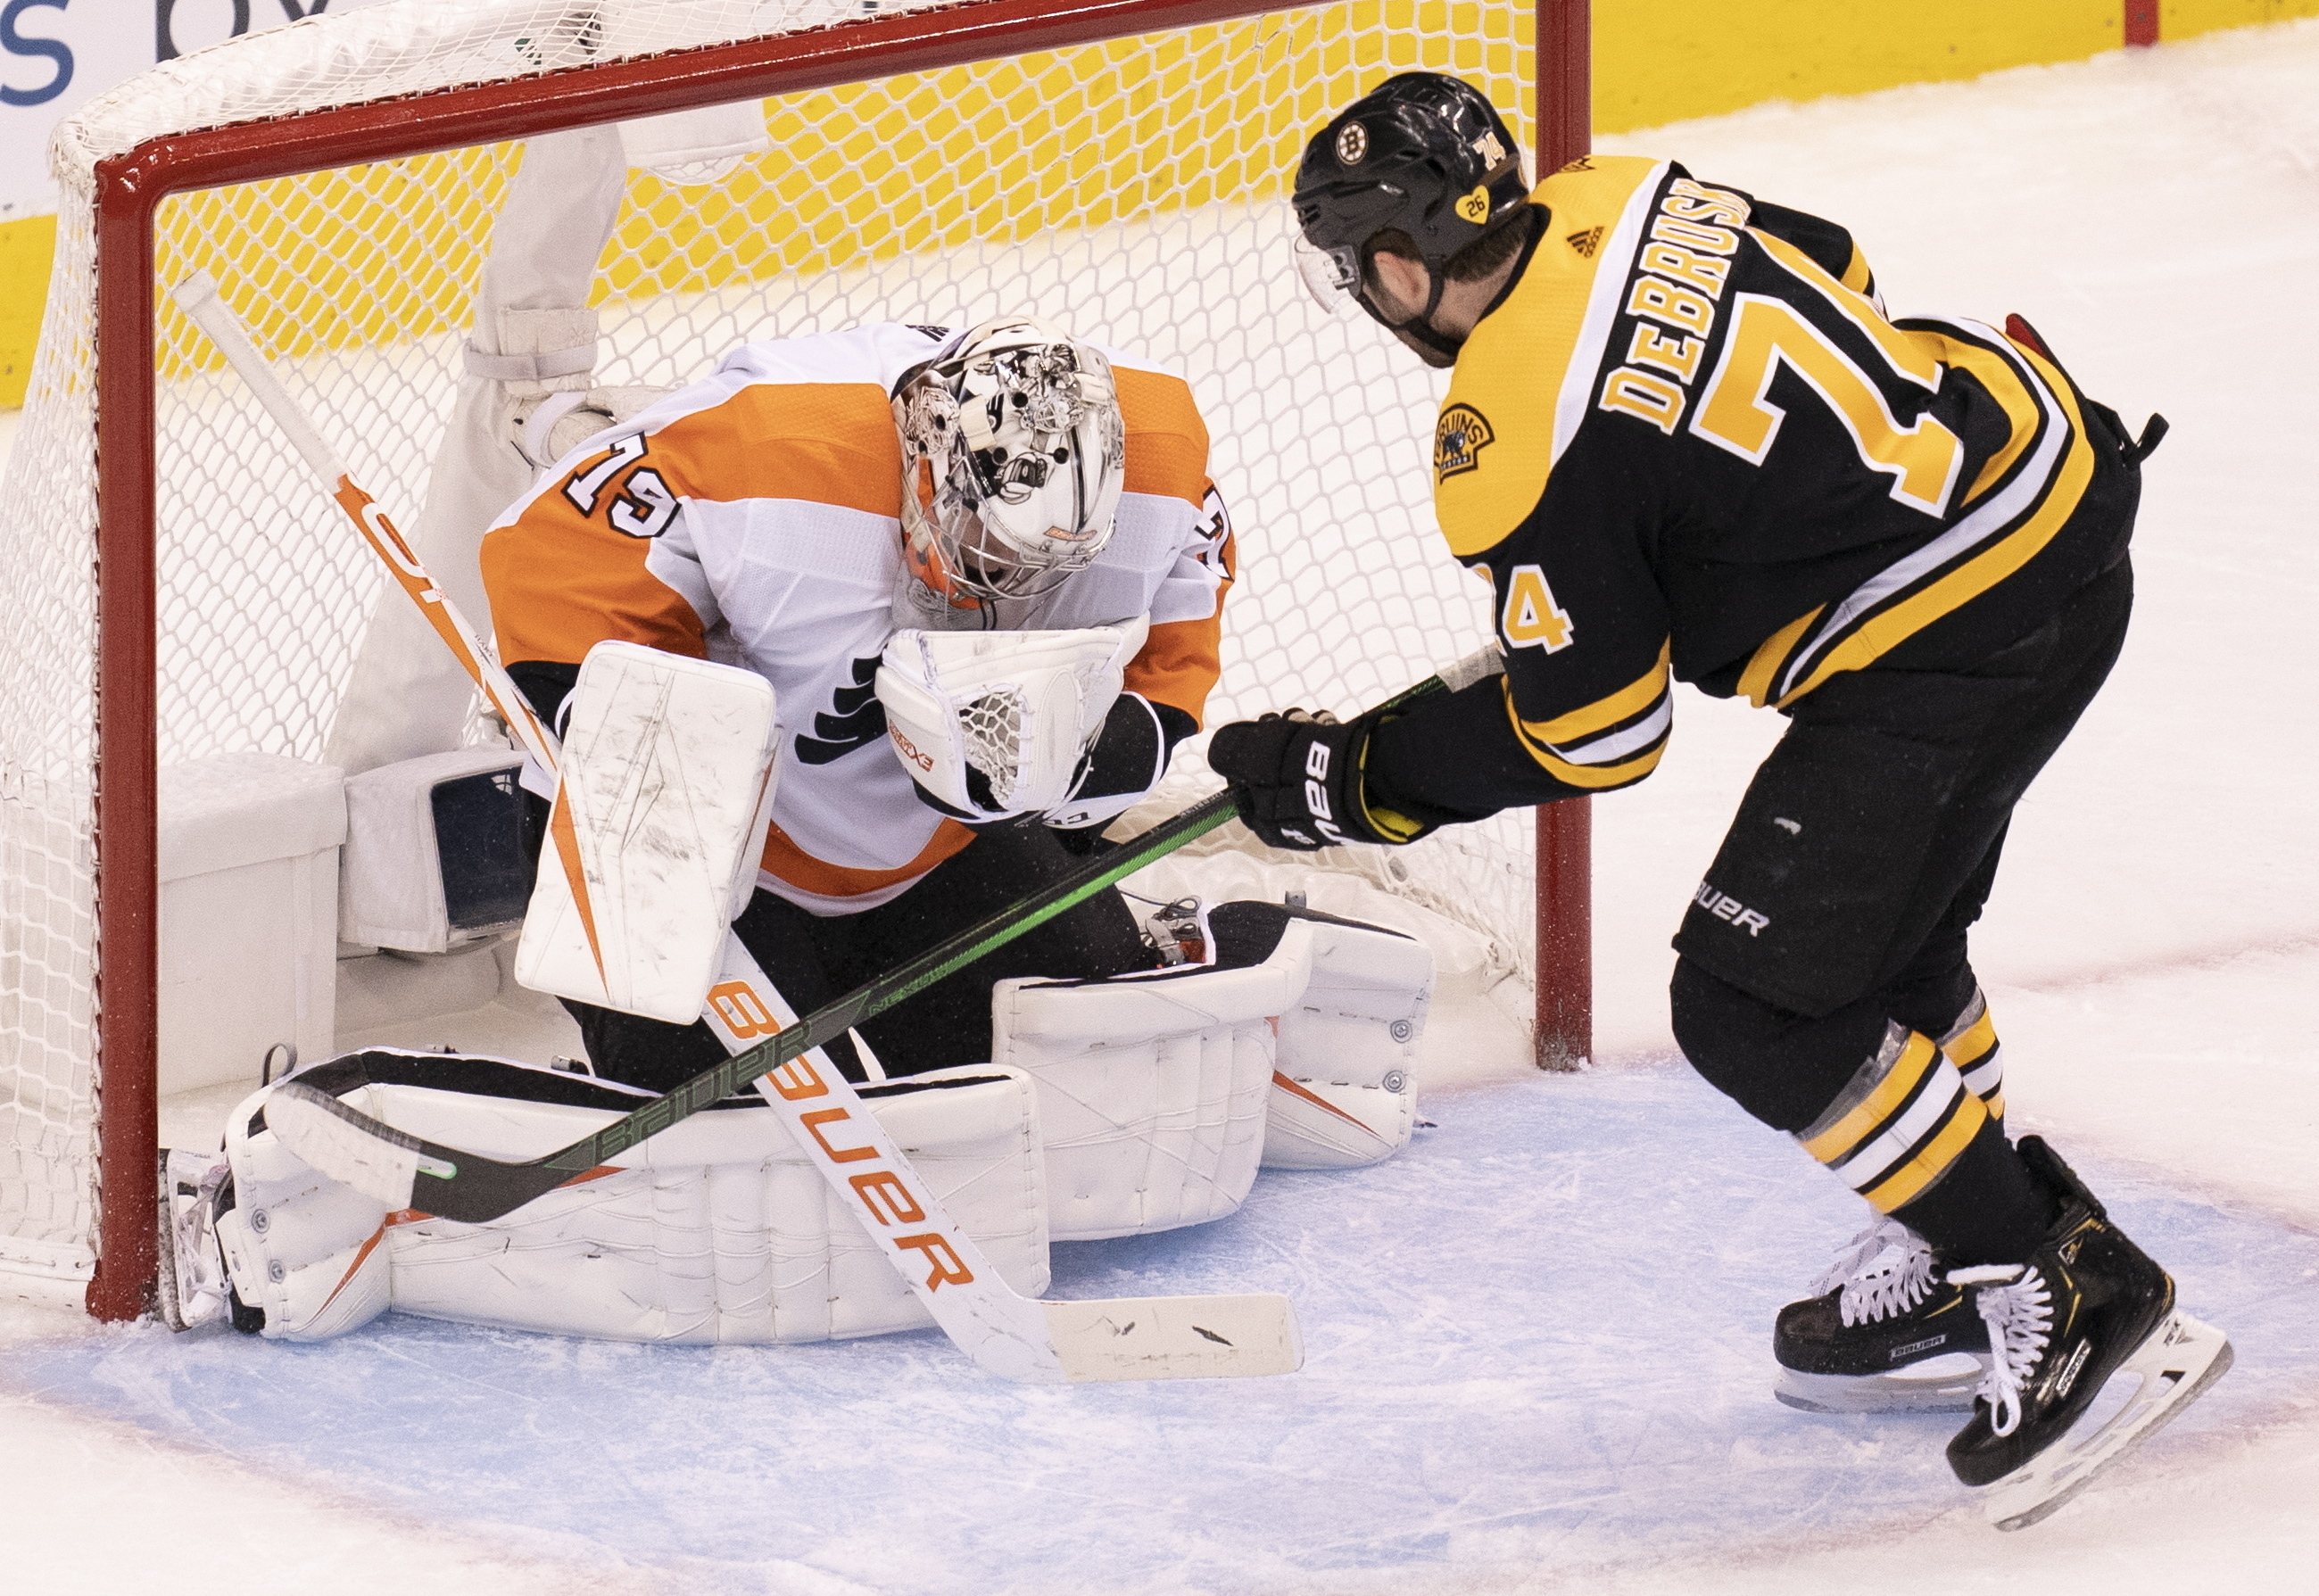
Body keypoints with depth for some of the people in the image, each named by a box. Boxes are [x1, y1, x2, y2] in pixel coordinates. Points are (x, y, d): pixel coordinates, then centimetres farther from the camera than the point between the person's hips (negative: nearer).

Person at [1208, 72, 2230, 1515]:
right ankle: (1957, 1255, 37)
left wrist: (1349, 785, 0)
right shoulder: (1615, 205, 3)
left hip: (1956, 634, -10)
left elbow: (1591, 734, -11)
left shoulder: (1519, 447, -19)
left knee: (1756, 1006, -2)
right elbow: (1838, 282, 20)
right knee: (1878, 925, 26)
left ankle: (2074, 1291, 2)